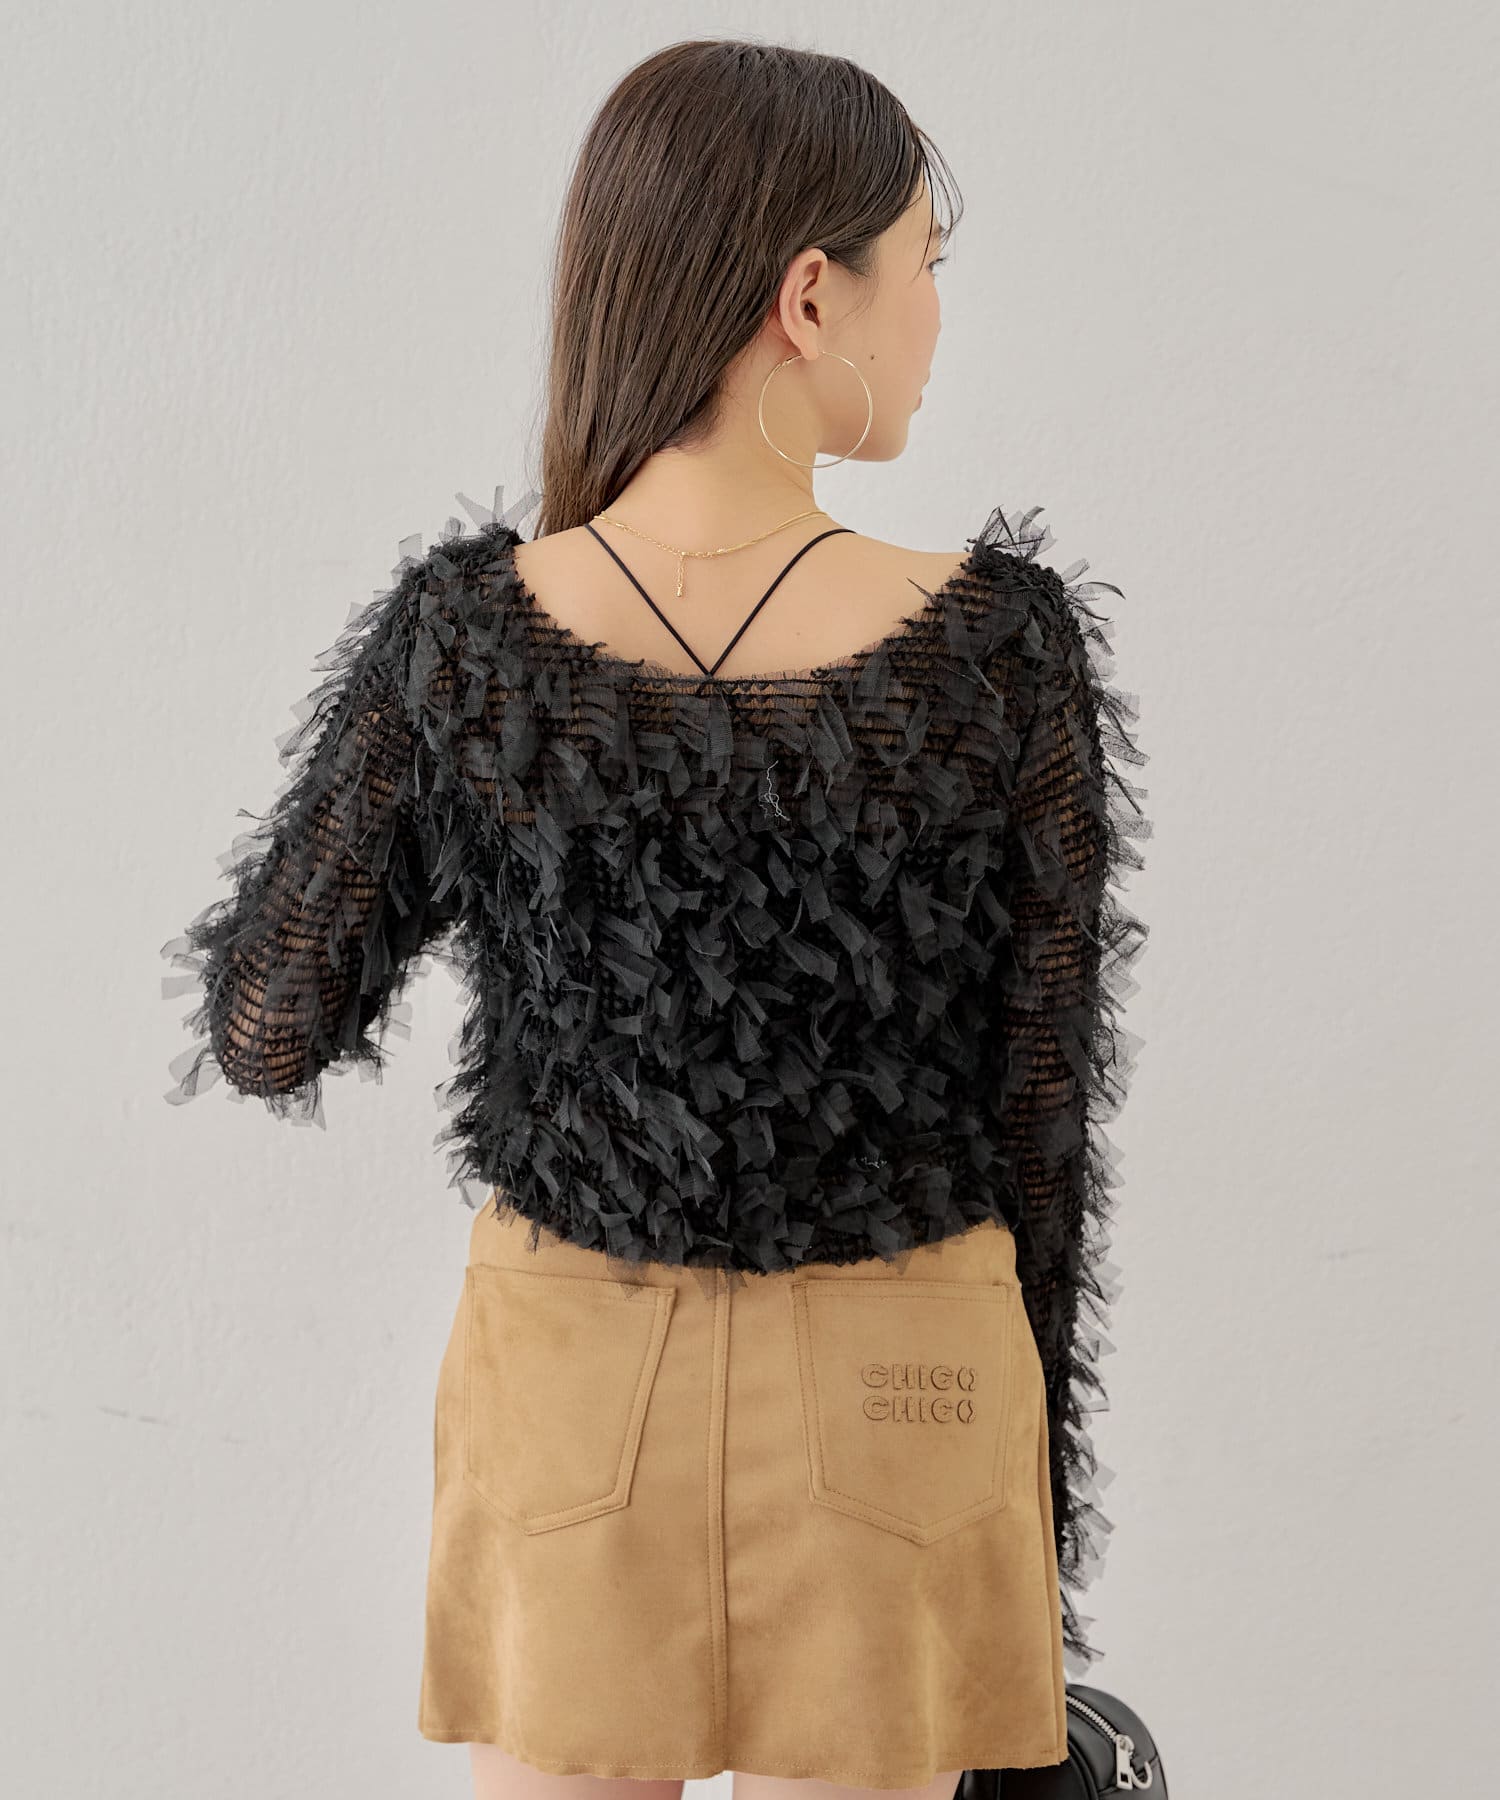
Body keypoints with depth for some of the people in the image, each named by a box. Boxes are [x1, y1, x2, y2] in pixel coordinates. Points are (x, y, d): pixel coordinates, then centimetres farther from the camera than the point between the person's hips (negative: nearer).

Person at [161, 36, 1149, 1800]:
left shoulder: (462, 636, -14)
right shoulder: (1004, 646, -16)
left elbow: (264, 1034, -5)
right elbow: (1043, 1111, -9)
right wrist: (1044, 1538, 5)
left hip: (575, 1370, 1)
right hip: (891, 1393, -1)